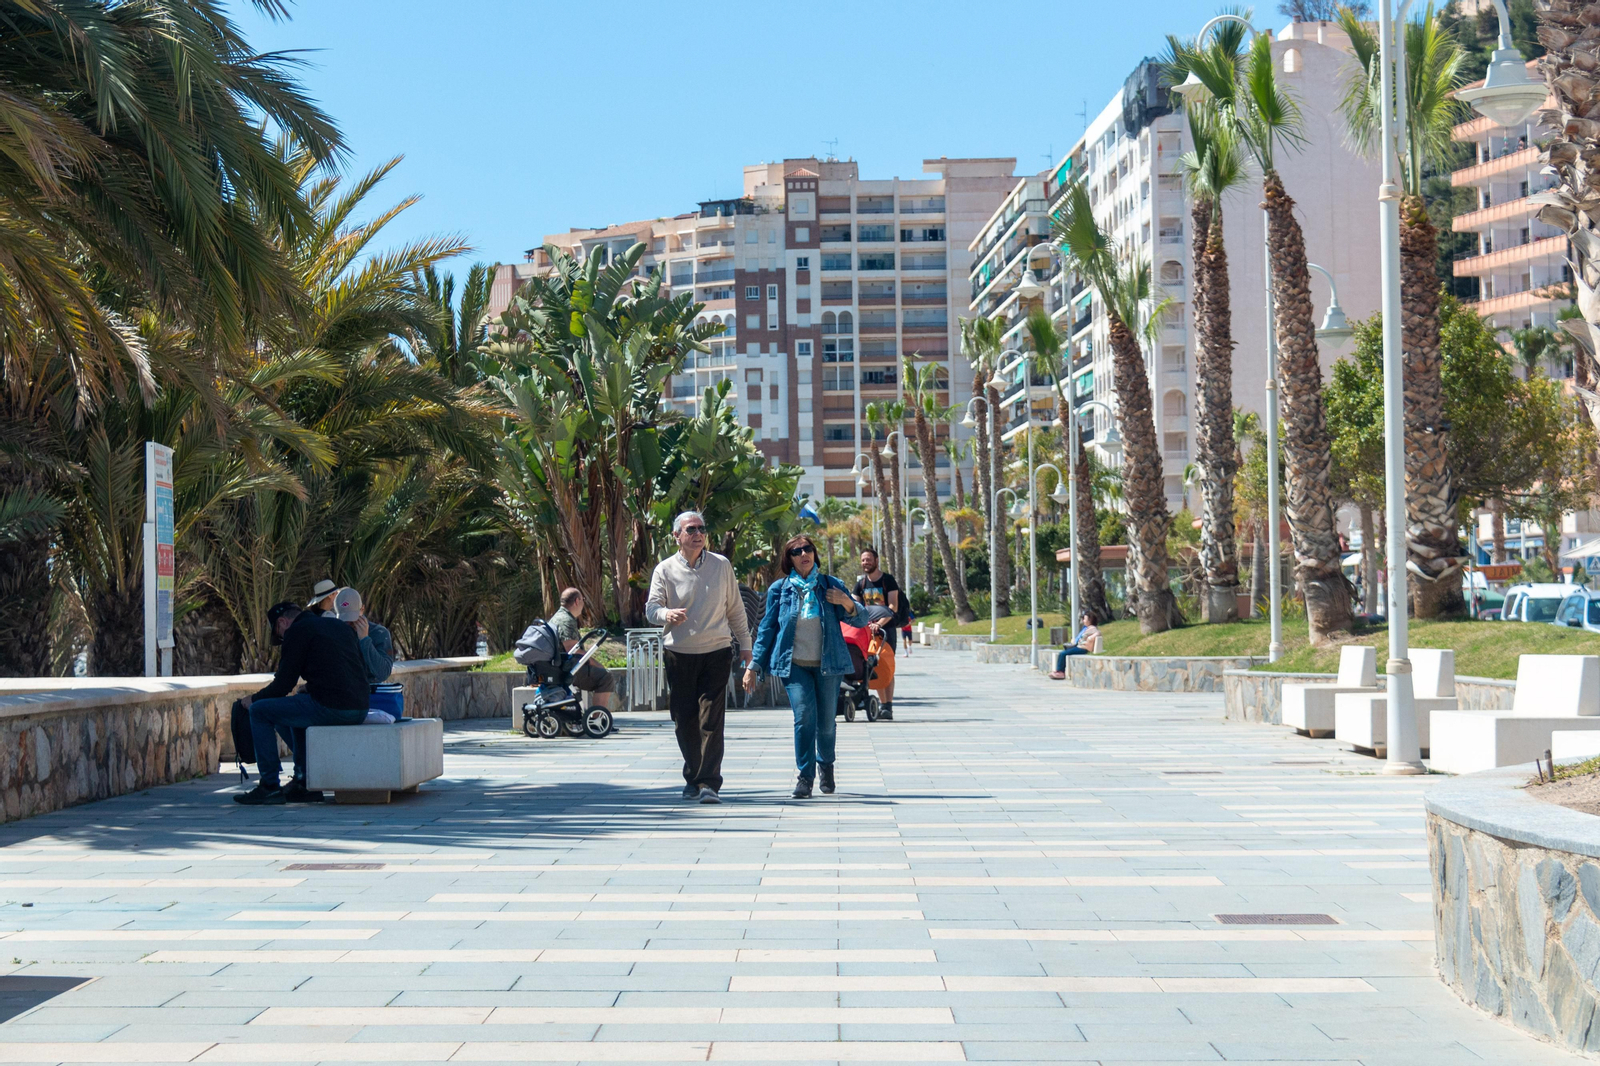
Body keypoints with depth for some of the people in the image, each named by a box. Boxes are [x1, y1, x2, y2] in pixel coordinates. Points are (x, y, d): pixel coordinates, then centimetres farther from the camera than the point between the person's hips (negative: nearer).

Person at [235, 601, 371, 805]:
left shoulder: (297, 631, -1)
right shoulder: (339, 626, 22)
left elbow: (284, 684, -3)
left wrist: (253, 699, 17)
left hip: (330, 708, -8)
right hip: (360, 708, 8)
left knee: (259, 711, 7)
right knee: (300, 708, 34)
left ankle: (269, 786, 6)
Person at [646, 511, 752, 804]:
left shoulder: (721, 565, 6)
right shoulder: (665, 569, 1)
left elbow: (735, 608, 14)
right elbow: (651, 608, -6)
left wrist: (744, 644, 15)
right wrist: (667, 614, -29)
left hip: (716, 652, 0)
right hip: (678, 654, 0)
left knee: (711, 719, -9)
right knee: (684, 719, 5)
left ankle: (709, 783, -11)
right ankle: (692, 777, 22)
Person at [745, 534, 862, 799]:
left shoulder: (831, 585, 5)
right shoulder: (779, 589, 4)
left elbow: (859, 619, 9)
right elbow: (767, 628, 9)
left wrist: (848, 604, -14)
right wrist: (754, 666, 6)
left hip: (827, 664, 1)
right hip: (794, 665, -1)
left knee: (826, 721, 6)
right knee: (804, 715, -17)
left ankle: (825, 765, 35)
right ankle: (804, 777, -7)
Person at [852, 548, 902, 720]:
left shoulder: (888, 580, -4)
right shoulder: (861, 583, 12)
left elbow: (893, 606, -13)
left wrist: (880, 623, -27)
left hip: (887, 628, -5)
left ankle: (888, 708, -12)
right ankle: (883, 705, 9)